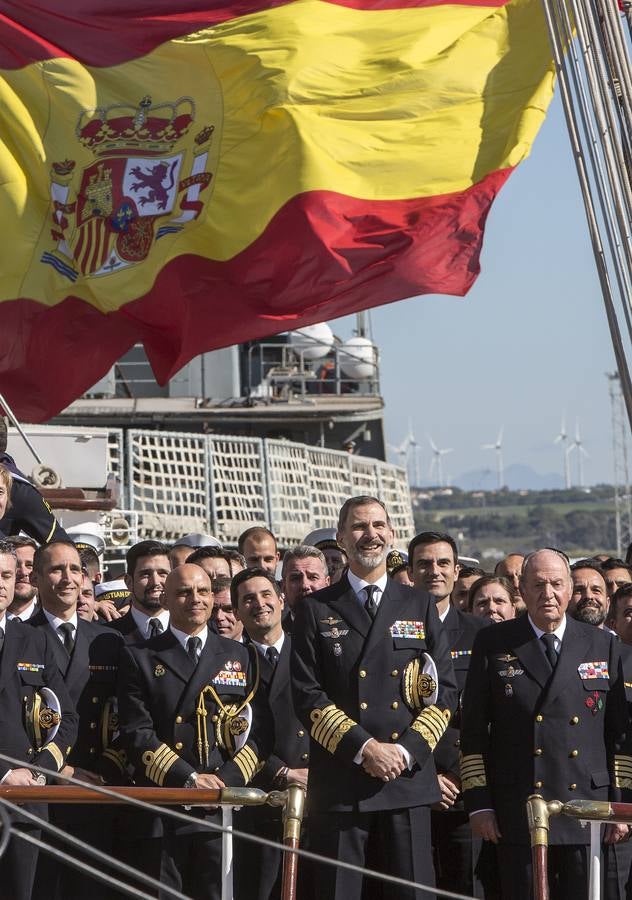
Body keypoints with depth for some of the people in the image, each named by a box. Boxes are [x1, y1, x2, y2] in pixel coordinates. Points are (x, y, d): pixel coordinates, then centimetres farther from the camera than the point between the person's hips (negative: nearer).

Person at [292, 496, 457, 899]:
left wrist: (408, 750, -6)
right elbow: (307, 696, 0)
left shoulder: (420, 605, 13)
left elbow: (445, 690, 8)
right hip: (340, 785, -1)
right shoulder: (316, 610, 7)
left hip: (409, 778, 1)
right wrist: (363, 748, -11)